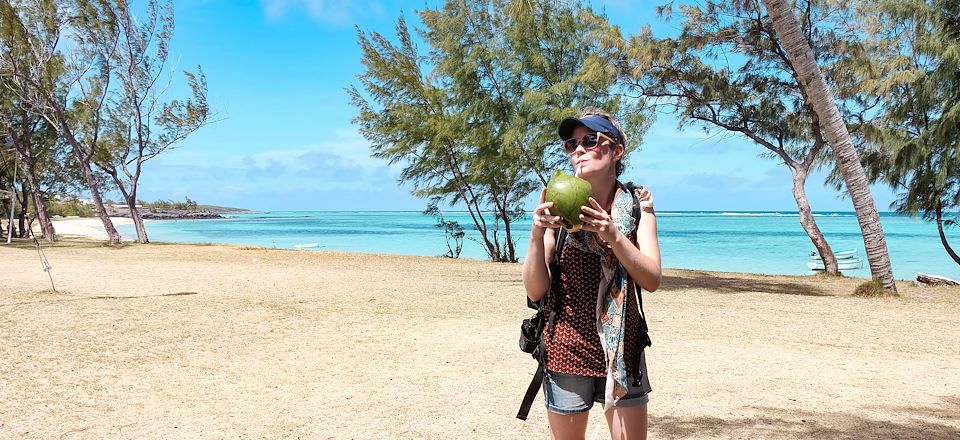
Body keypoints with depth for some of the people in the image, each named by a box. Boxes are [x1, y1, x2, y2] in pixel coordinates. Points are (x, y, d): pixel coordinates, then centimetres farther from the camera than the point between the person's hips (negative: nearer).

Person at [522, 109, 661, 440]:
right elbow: (535, 291, -9)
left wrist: (613, 235, -26)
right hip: (565, 351, -1)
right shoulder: (558, 206, -6)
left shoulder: (637, 203, -2)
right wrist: (537, 235, -25)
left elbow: (652, 281, -11)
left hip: (623, 350, 1)